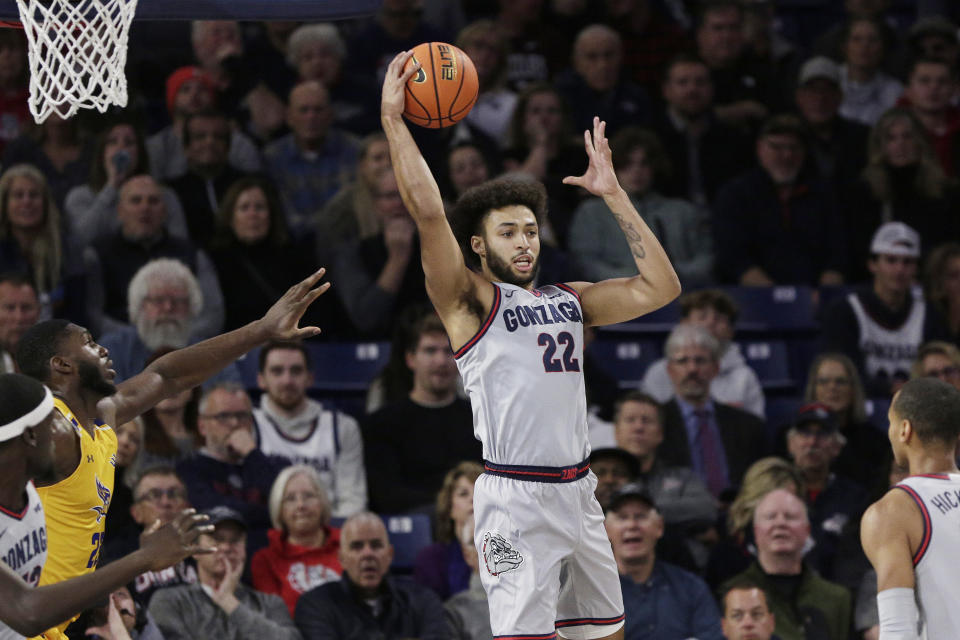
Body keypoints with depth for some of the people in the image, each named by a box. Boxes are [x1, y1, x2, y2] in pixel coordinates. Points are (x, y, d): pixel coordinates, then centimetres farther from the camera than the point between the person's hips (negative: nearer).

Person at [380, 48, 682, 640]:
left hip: (578, 493, 7)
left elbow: (660, 287, 13)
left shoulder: (568, 300, 17)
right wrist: (393, 120, -15)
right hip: (516, 498, -7)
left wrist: (614, 196, 12)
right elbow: (428, 212, -14)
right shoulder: (472, 299, -1)